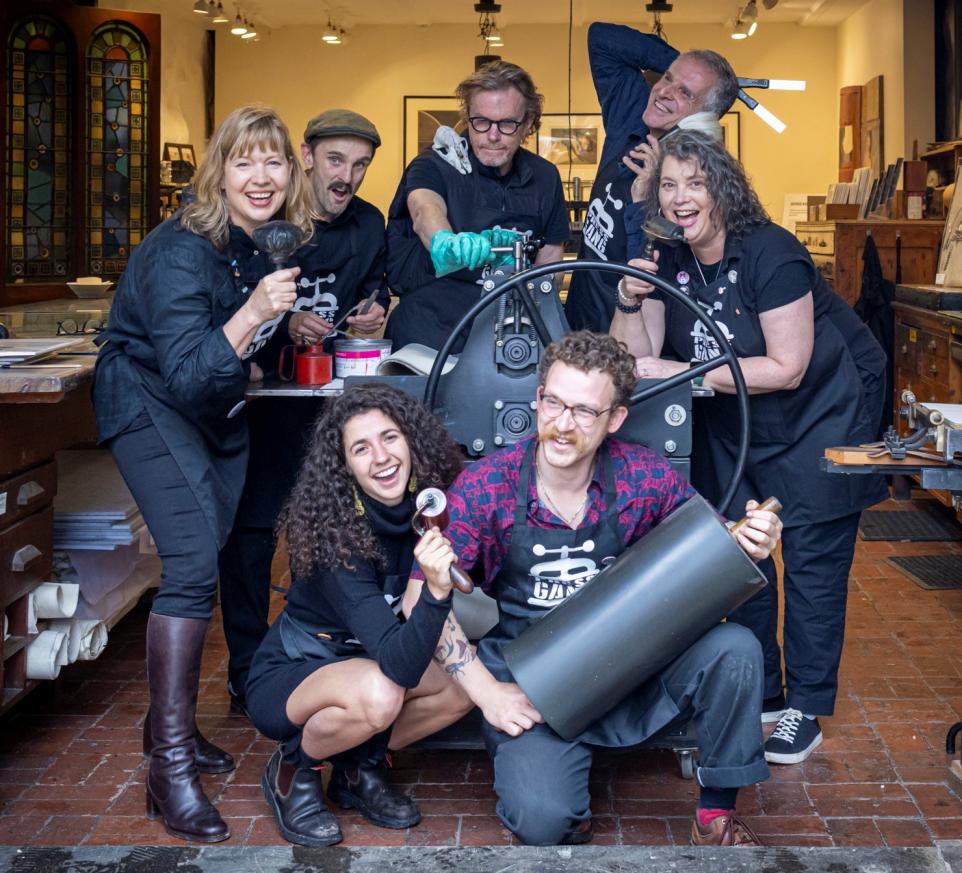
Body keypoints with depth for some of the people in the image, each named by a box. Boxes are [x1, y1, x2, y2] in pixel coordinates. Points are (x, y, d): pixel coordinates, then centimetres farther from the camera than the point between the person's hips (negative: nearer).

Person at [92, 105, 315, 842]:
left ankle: (170, 718, 30)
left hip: (217, 407, 8)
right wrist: (251, 316, -45)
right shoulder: (181, 252, -26)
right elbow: (183, 375, -35)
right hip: (150, 403, -8)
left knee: (205, 561, 12)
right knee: (194, 564, -21)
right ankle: (170, 769, -17)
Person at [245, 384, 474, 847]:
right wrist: (435, 592, -53)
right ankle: (294, 770, -7)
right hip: (286, 677, -6)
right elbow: (398, 665, -38)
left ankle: (359, 772, 3)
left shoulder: (425, 508, -13)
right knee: (379, 695, -36)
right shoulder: (334, 535, -30)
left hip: (364, 660, 7)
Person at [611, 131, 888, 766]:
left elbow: (786, 368, -25)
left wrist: (687, 374, -28)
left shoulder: (769, 252, -23)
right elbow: (638, 362, -6)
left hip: (822, 414, -6)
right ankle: (758, 693, 24)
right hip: (734, 426, 7)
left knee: (812, 558, -3)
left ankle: (805, 711, 7)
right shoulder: (669, 260, -4)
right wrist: (629, 302, -24)